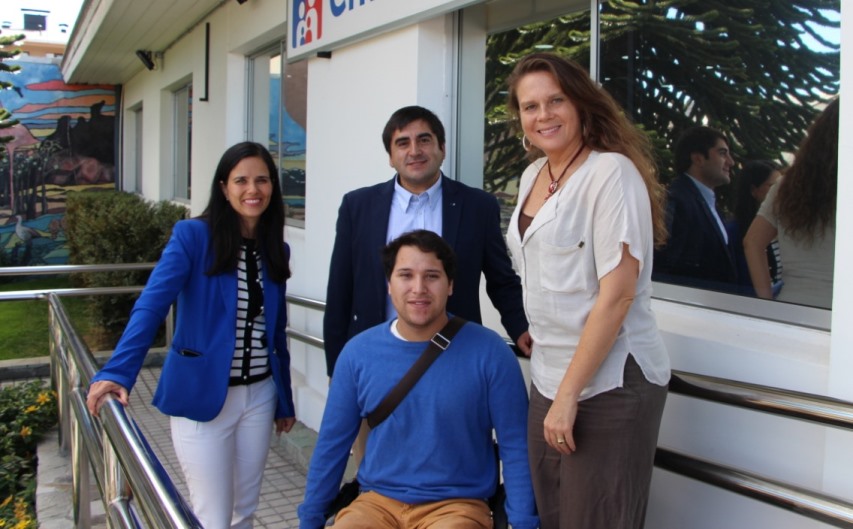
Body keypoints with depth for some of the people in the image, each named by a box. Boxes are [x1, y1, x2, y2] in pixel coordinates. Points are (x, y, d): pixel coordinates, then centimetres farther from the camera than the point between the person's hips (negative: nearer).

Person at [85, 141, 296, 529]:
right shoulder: (192, 236, -10)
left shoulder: (275, 250, 5)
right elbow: (151, 306, -22)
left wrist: (285, 401, 14)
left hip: (258, 396, 5)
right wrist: (116, 373, -35)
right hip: (200, 397, -5)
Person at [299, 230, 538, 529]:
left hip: (457, 504, -2)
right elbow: (332, 445, 8)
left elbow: (515, 447, -3)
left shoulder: (489, 352, -8)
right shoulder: (358, 353, -1)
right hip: (378, 500, 3)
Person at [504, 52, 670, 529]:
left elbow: (616, 295, -19)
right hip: (549, 378, 7)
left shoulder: (612, 172, -13)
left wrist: (569, 394, -17)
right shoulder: (533, 175, 10)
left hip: (608, 382, -7)